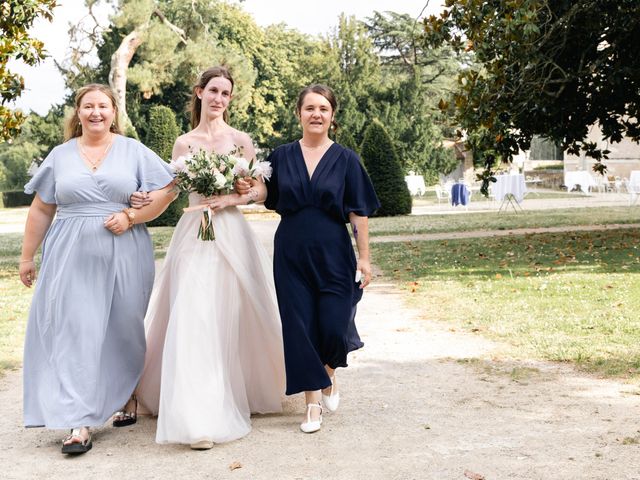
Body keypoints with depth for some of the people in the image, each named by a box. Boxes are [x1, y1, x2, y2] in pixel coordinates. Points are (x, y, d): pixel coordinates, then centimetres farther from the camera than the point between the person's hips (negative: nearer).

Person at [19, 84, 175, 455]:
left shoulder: (134, 151, 5)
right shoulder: (61, 156, 10)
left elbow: (166, 190, -1)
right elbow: (41, 211, 13)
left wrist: (131, 216, -12)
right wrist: (27, 256, 11)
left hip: (123, 257, -1)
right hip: (72, 257, 1)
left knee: (123, 333, 8)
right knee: (75, 333, -6)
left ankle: (124, 400, 28)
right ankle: (80, 422, -6)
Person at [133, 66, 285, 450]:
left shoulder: (240, 140, 6)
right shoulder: (184, 143, 10)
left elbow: (262, 191, 5)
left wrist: (233, 198, -12)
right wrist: (143, 198, -11)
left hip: (232, 234, -1)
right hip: (194, 235, 1)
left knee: (233, 317, 0)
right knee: (194, 320, -6)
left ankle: (245, 393, 17)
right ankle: (200, 418, 0)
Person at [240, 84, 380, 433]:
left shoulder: (346, 160, -1)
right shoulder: (281, 157, 4)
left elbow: (359, 213, -2)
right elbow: (271, 201, 13)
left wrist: (364, 258, -7)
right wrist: (247, 190, -7)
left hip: (333, 254, -1)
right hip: (291, 254, 2)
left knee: (333, 328, -2)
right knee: (300, 326, 2)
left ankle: (329, 375, 32)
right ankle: (313, 401, 14)